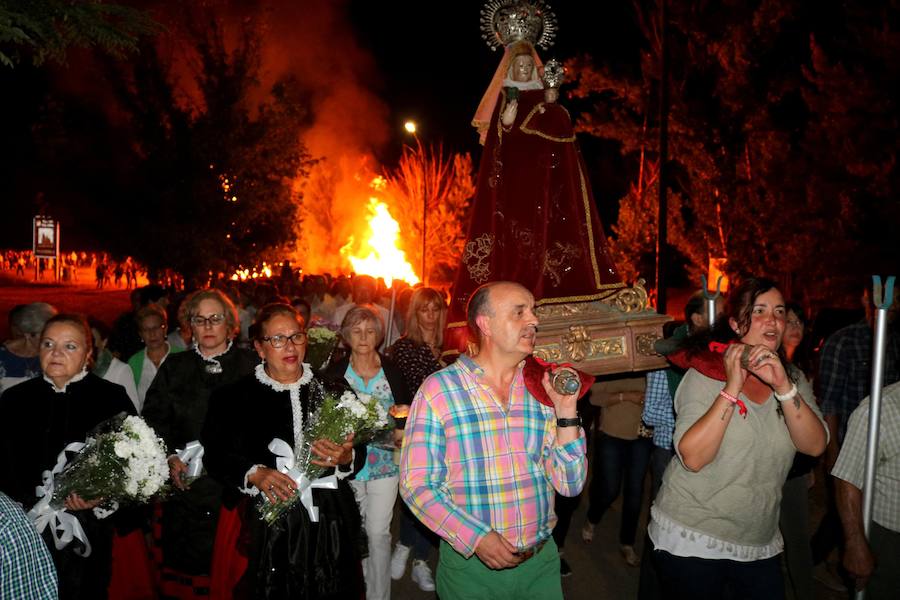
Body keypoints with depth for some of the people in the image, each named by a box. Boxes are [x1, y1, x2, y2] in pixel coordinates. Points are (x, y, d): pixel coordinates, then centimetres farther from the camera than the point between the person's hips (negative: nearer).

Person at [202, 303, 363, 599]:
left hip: (330, 524, 2)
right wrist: (255, 474, -18)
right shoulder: (235, 396, 1)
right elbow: (216, 454, -3)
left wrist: (344, 458, -14)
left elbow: (359, 452, 8)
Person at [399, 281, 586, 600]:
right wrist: (475, 537, -19)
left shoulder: (543, 388, 0)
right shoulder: (438, 390, -11)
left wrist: (565, 411, -11)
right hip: (471, 564, -3)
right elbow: (416, 484, -11)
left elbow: (570, 484, 0)